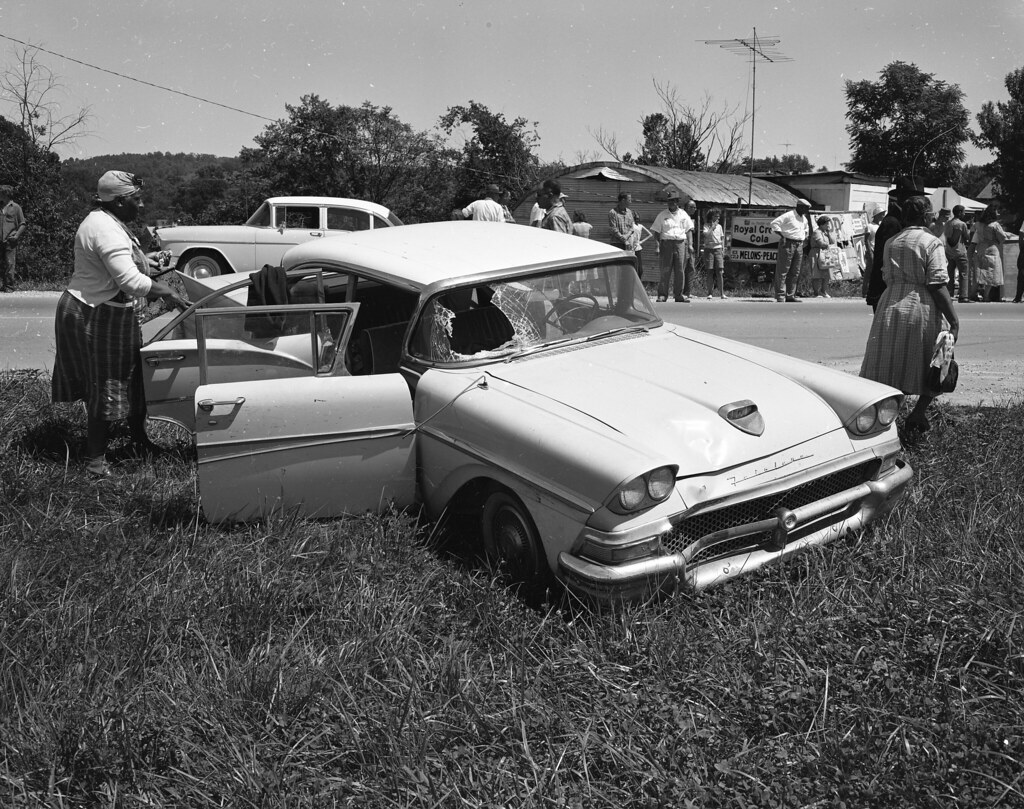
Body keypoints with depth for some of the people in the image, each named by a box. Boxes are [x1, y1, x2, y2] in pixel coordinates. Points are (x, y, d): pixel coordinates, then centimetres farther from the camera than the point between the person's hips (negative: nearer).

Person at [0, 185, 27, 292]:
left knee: (10, 264, -6)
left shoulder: (15, 207, 2)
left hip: (10, 242, -4)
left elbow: (23, 224, 3)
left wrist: (16, 236, -9)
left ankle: (10, 286, -2)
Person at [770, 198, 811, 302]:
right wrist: (782, 236, -18)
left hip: (799, 246, 9)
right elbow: (774, 223, -14)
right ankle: (780, 296, -7)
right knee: (783, 271, -7)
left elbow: (806, 228, 38)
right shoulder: (788, 215, -9)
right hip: (787, 244, -8)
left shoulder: (804, 218, 17)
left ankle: (790, 296, 12)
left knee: (795, 272, 8)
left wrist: (804, 237, 20)